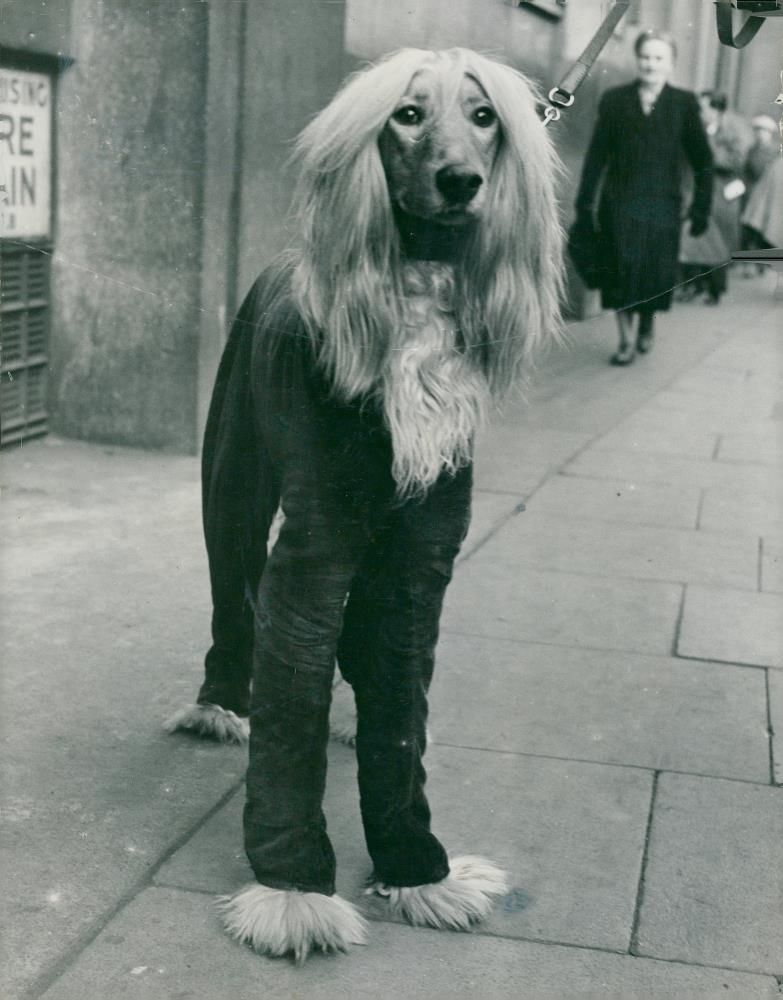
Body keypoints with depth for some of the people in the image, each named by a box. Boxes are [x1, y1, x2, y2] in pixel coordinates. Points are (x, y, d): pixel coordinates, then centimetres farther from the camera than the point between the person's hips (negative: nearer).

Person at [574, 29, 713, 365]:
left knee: (656, 273, 3)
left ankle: (646, 325, 31)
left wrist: (701, 208, -1)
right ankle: (626, 340, 11)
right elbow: (596, 154, 3)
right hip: (619, 203, 0)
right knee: (621, 270, -1)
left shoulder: (684, 103, 3)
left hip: (662, 205, 0)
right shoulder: (615, 100, 4)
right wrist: (584, 202, -1)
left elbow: (702, 160, 3)